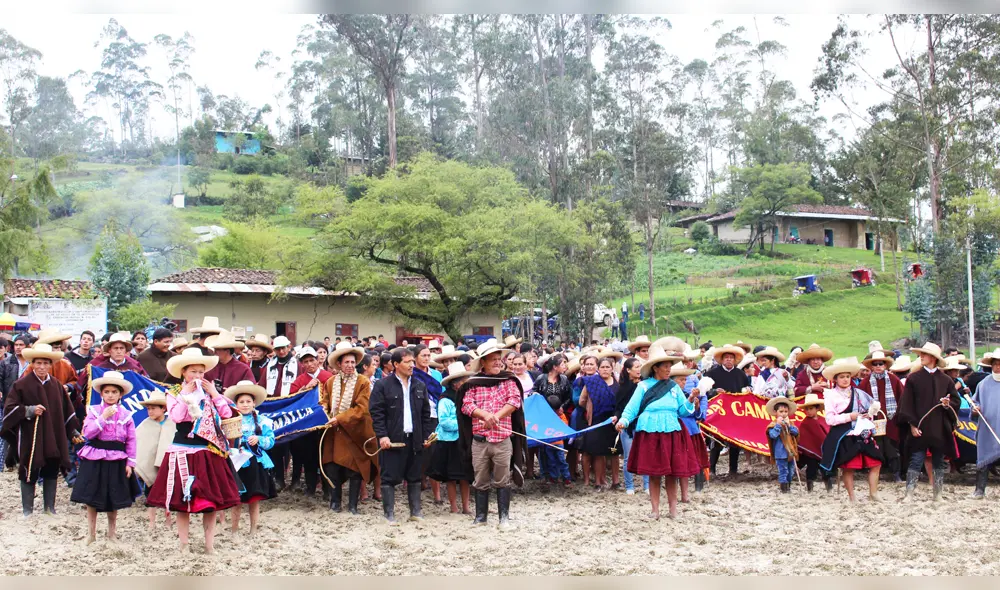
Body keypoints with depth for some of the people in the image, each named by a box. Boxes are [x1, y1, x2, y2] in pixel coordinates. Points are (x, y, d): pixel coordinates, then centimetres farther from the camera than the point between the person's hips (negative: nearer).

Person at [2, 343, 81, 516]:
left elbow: (67, 411, 14)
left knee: (51, 473, 10)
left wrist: (73, 431, 13)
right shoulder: (21, 385, -6)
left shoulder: (56, 385, 7)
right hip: (29, 438, -4)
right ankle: (27, 510, 13)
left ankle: (50, 508, 21)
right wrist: (28, 410, -20)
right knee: (29, 474, 2)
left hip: (53, 438, 4)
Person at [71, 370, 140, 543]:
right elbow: (87, 433, -15)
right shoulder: (94, 410, -1)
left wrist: (130, 463, -3)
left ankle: (112, 532, 27)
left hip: (117, 461, 1)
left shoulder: (126, 415, 1)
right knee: (91, 497, 4)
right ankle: (91, 534, 17)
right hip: (95, 459, -1)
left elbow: (131, 440, 1)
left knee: (115, 498, 11)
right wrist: (103, 417, -19)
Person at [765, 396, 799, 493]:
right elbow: (773, 435, -24)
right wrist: (778, 424, -23)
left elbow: (796, 432, -3)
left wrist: (789, 425, -13)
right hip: (781, 453, -6)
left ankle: (788, 486, 30)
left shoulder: (790, 423, 9)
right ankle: (784, 488, 2)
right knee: (783, 471, -4)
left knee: (791, 471, 16)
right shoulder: (773, 424, -9)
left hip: (791, 451, 6)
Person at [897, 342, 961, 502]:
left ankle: (938, 494, 17)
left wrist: (948, 404, -11)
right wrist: (912, 424, -10)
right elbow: (906, 403, -2)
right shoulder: (913, 379, 2)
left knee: (939, 462, 8)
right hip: (920, 428, -2)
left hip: (940, 429, 2)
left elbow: (956, 401, 12)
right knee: (916, 461, -6)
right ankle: (909, 494, -5)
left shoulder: (945, 380, 8)